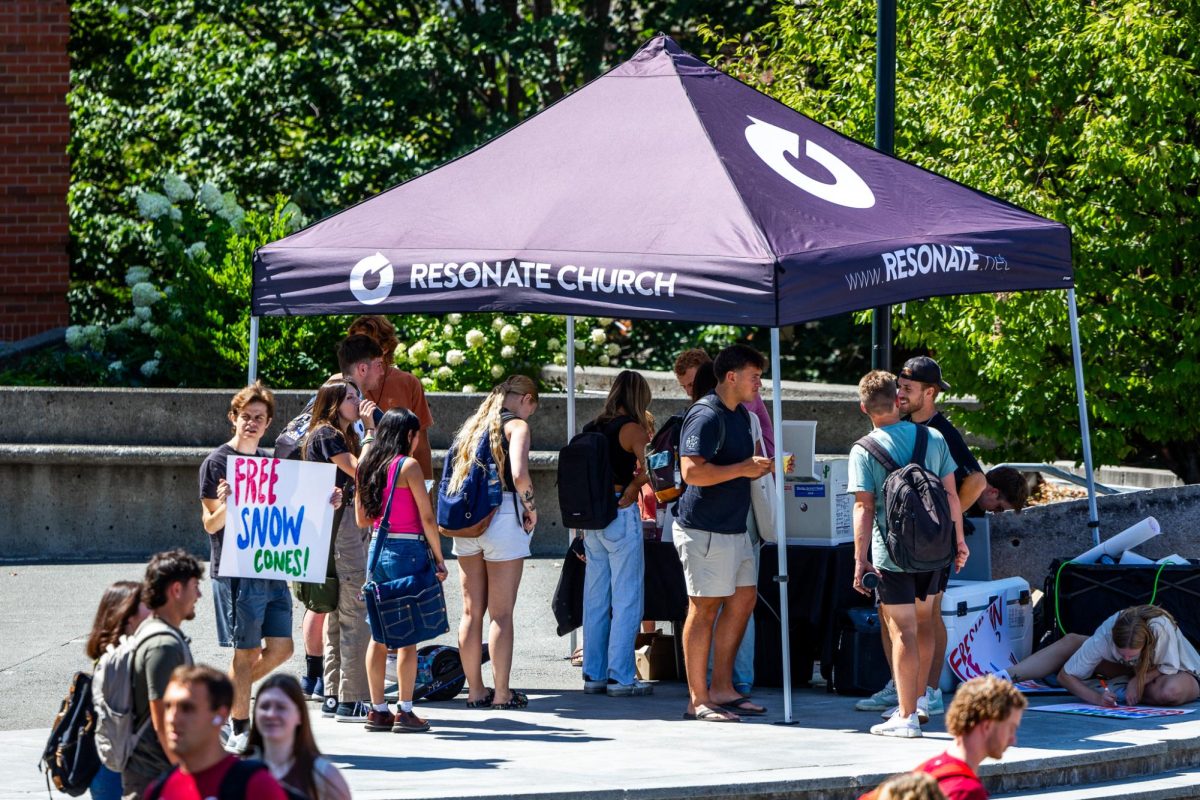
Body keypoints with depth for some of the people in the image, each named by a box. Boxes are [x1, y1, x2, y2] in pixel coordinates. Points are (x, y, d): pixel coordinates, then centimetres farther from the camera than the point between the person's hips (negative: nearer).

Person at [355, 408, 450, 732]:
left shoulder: (368, 466, 9)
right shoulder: (408, 466, -9)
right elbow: (427, 517, -11)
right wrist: (439, 559, -5)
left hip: (377, 548, 6)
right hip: (408, 550, -6)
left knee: (379, 635, 10)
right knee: (408, 637, -2)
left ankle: (377, 710, 12)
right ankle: (404, 711, -2)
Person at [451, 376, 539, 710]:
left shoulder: (472, 425, 16)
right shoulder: (516, 425, -5)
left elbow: (452, 472, 14)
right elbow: (519, 474, -19)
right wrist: (531, 508, -6)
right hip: (502, 517, -6)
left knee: (471, 612, 10)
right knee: (501, 614, -2)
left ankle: (475, 690, 15)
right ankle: (502, 693, -1)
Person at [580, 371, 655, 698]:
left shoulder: (592, 429, 11)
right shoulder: (631, 428, -8)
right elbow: (645, 470, -20)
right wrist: (629, 494, -4)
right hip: (621, 516, -7)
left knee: (595, 598, 11)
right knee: (626, 600, -2)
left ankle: (593, 674, 15)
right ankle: (620, 677, -4)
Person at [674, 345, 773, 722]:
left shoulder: (740, 415, 16)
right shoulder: (705, 417, -16)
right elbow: (692, 472, -26)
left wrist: (762, 467, 11)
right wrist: (743, 469, -21)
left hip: (734, 528, 10)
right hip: (704, 530, -10)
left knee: (743, 599, 12)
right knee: (705, 609, -6)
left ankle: (721, 690, 19)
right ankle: (698, 700, -1)